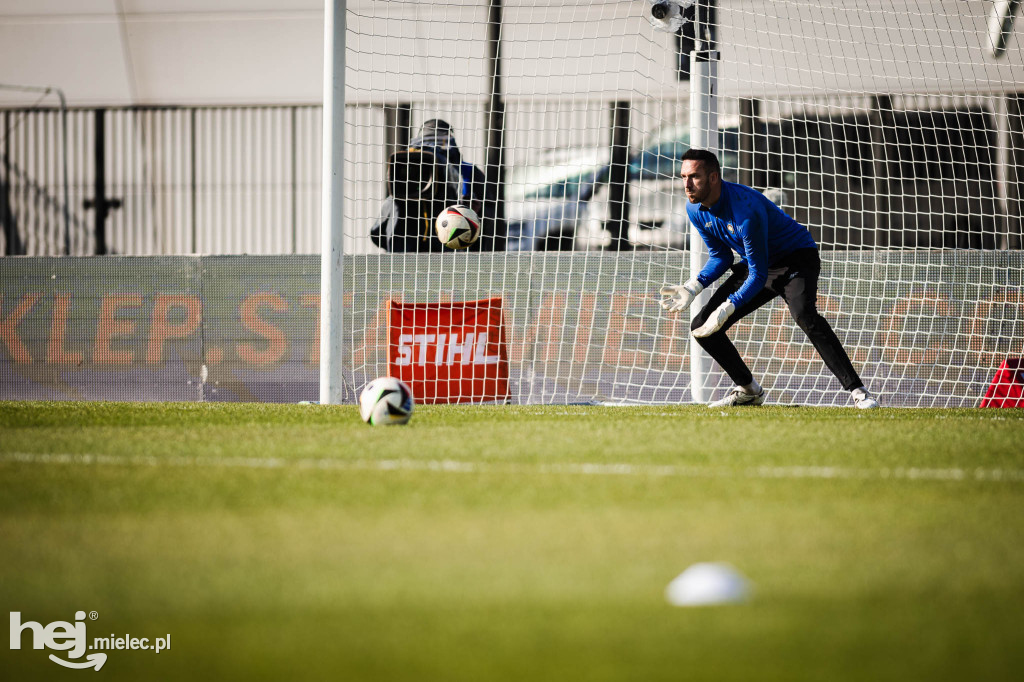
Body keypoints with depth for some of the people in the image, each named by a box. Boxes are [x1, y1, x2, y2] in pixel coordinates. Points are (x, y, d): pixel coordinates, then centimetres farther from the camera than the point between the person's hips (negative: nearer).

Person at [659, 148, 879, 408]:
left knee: (804, 314, -37)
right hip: (755, 265, 8)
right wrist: (692, 287, -9)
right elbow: (720, 257, 6)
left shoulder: (746, 209, -33)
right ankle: (748, 390, 17)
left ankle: (857, 391, -36)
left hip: (797, 258, -8)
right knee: (701, 327, -1)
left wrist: (727, 308, -38)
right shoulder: (696, 209, -8)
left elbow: (758, 275, -30)